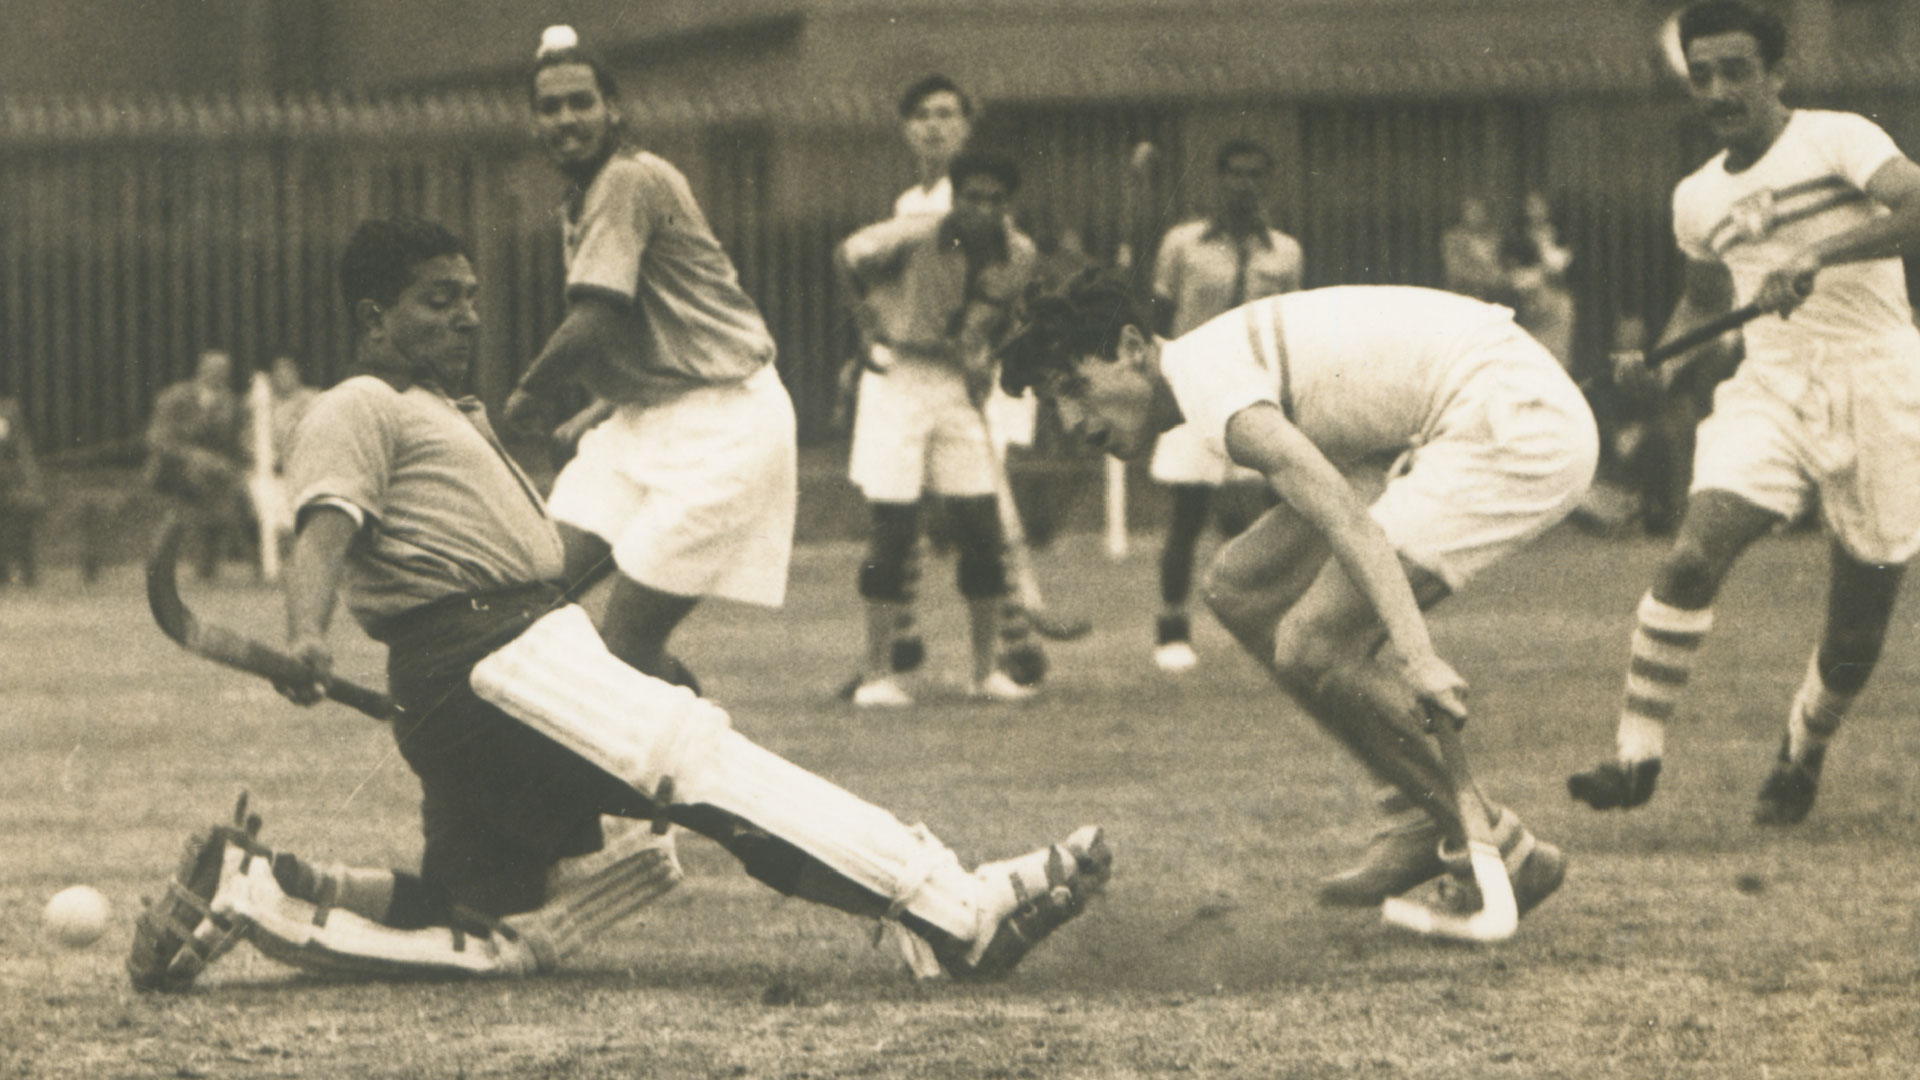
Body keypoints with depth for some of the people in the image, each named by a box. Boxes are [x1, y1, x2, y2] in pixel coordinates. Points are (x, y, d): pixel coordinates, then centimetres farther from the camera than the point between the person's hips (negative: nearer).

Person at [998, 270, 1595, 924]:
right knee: (1240, 587, 8)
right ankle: (1428, 821, 12)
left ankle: (1501, 855, -2)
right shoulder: (1226, 353, 14)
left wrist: (1414, 655, -40)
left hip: (1521, 431, -10)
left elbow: (1341, 514, -31)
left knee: (1310, 648, -16)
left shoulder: (1204, 376, -17)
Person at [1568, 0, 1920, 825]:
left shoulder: (1839, 140, -6)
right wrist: (1663, 361, 8)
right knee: (1693, 556, -23)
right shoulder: (1697, 199, 11)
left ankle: (1802, 752, 32)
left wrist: (1817, 258, -35)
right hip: (1767, 391, 3)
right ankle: (1637, 752, -16)